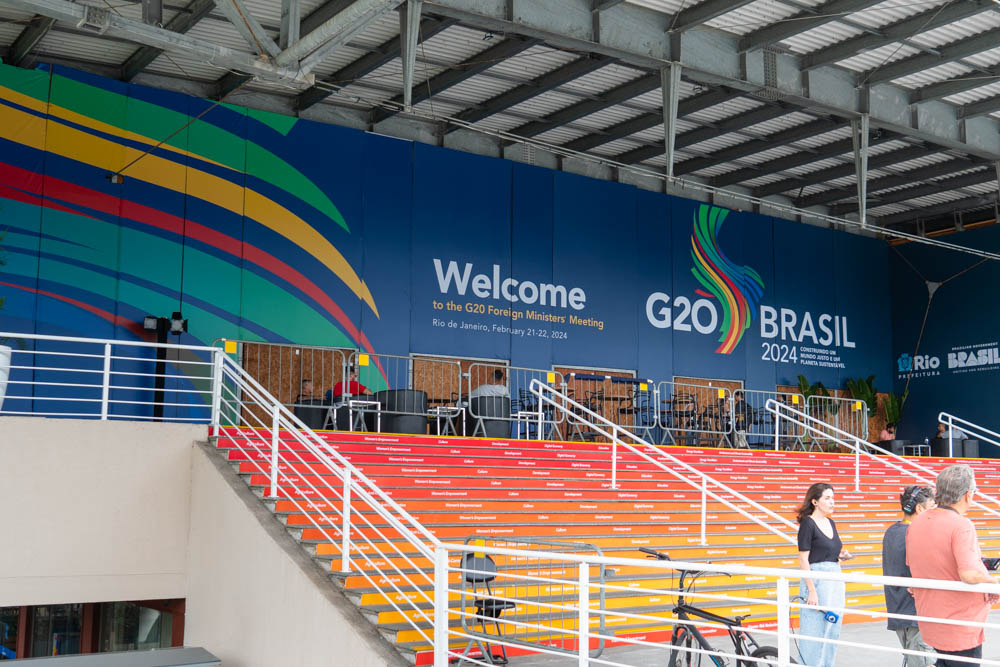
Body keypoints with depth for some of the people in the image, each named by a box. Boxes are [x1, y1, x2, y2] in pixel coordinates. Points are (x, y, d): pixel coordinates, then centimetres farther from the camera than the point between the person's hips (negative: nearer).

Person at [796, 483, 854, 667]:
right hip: (816, 580, -8)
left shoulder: (831, 523, 14)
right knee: (814, 630, -6)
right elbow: (803, 559, -13)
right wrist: (812, 590, -18)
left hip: (835, 580, 8)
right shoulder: (808, 523, -9)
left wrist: (841, 556, 2)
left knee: (833, 629, 10)